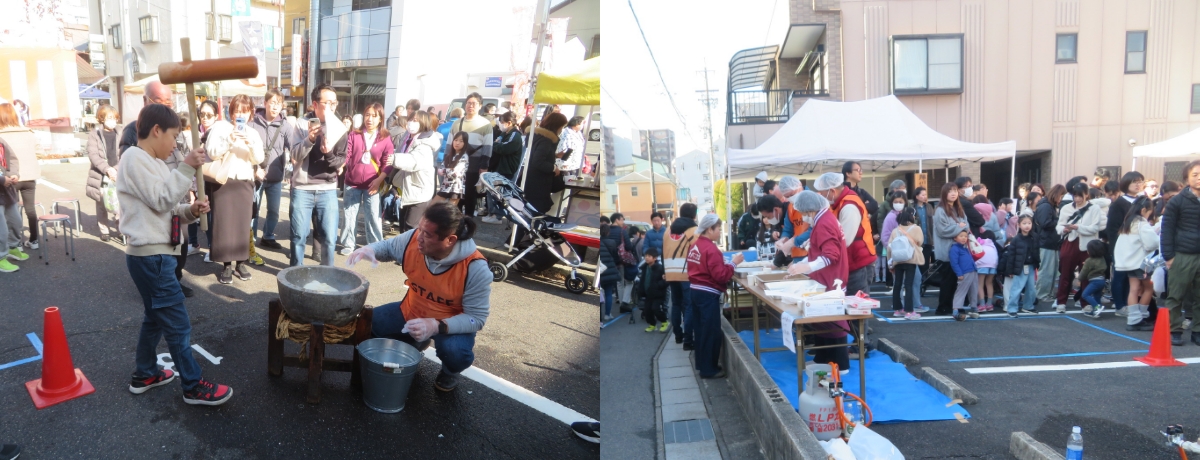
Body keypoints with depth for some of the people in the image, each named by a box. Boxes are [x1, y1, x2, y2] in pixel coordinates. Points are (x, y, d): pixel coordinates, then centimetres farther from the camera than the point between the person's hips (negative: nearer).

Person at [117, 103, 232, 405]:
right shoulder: (134, 159, -14)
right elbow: (161, 201, -20)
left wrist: (190, 211, 0)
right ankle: (194, 386, 2)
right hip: (151, 256, -10)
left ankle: (145, 375, 34)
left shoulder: (153, 163, 16)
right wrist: (187, 168, -21)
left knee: (155, 317, 21)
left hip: (154, 254, 10)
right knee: (178, 323, -5)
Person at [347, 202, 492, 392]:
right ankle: (413, 345, 21)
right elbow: (387, 247, 3)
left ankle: (450, 372, 7)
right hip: (411, 311, 5)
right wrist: (369, 250, -22)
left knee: (455, 352, -34)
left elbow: (477, 318, -26)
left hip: (452, 322, -5)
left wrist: (437, 326, -41)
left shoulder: (475, 268, -32)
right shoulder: (413, 239, -21)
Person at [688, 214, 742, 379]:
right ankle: (708, 369, 6)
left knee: (701, 329, 17)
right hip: (708, 295, -9)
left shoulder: (695, 246, 10)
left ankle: (701, 363, 27)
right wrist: (733, 263, -12)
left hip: (696, 291, 9)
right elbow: (720, 276, -21)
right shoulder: (711, 249, -18)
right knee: (711, 331, 0)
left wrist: (723, 262, 16)